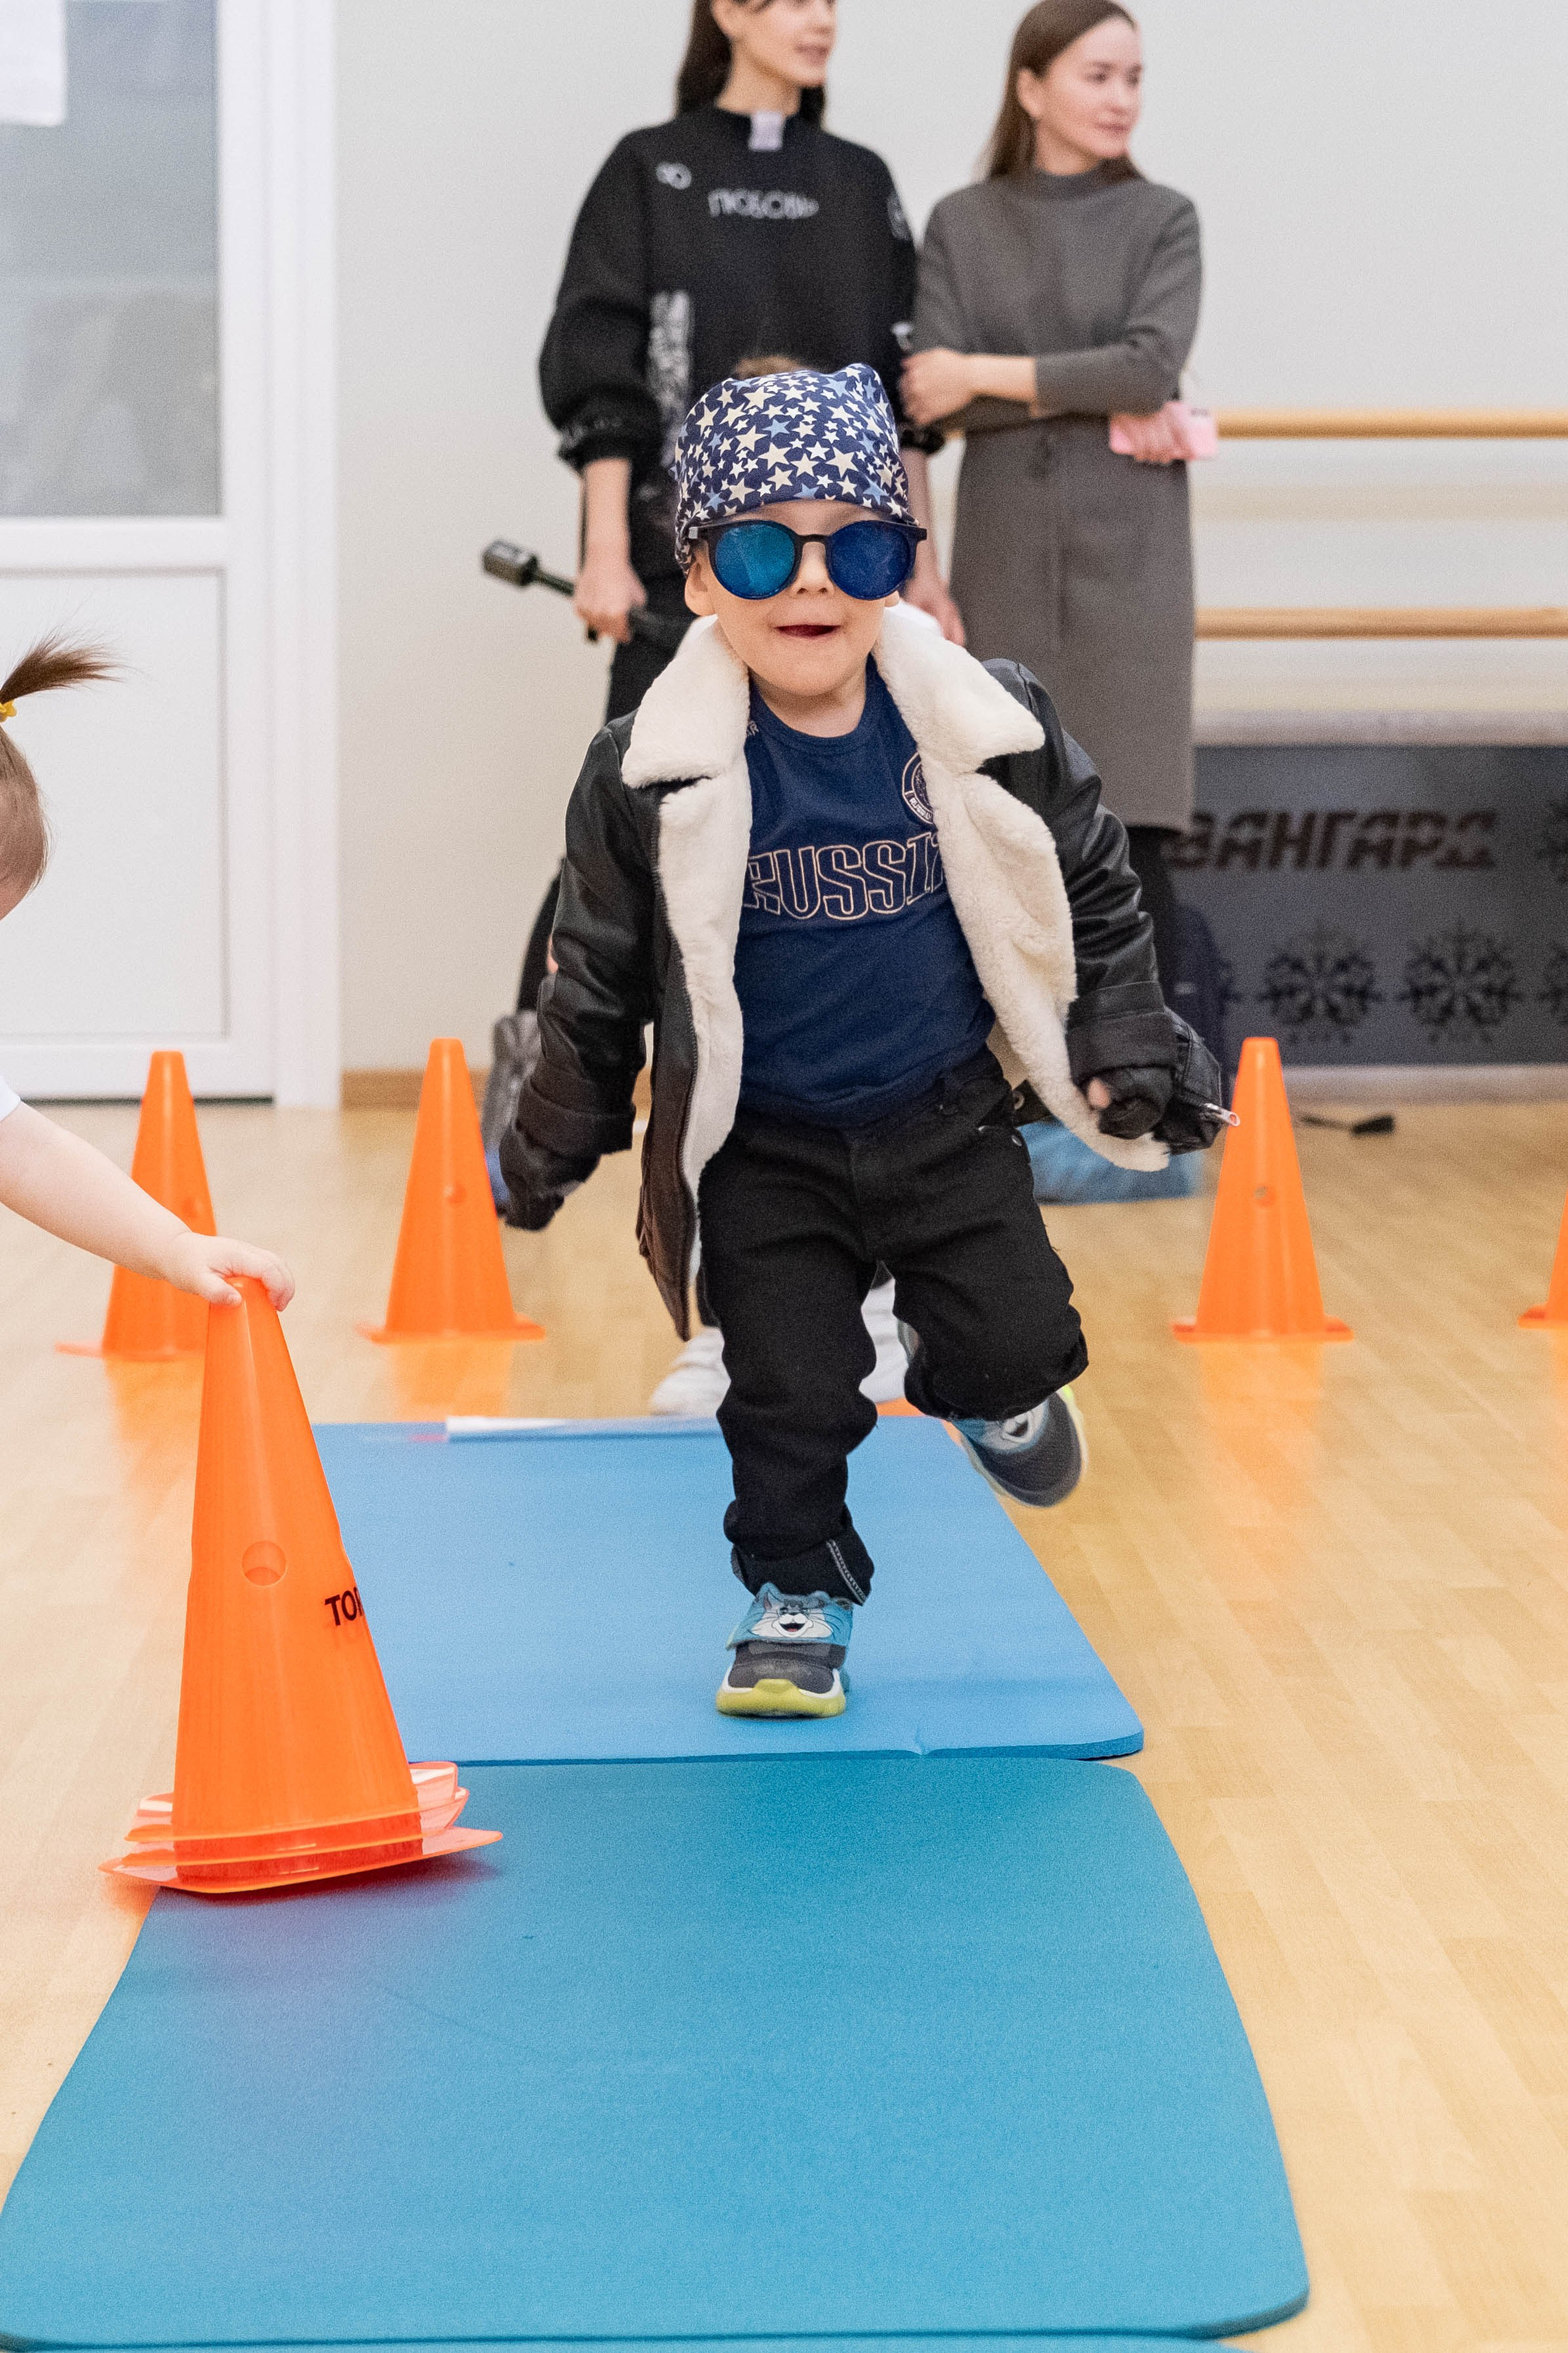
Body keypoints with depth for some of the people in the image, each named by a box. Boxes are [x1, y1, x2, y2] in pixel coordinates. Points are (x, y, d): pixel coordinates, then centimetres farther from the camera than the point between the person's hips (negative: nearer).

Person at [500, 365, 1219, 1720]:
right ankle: (800, 1595, 26)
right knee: (789, 1393, 1)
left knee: (1024, 1341, -1)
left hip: (946, 1125, 1)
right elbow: (599, 971, -4)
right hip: (761, 1150, -1)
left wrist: (1130, 1056, 1)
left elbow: (1093, 892, 4)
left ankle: (975, 1385, 36)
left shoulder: (990, 730, -11)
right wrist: (550, 1149, 3)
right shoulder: (656, 772, -15)